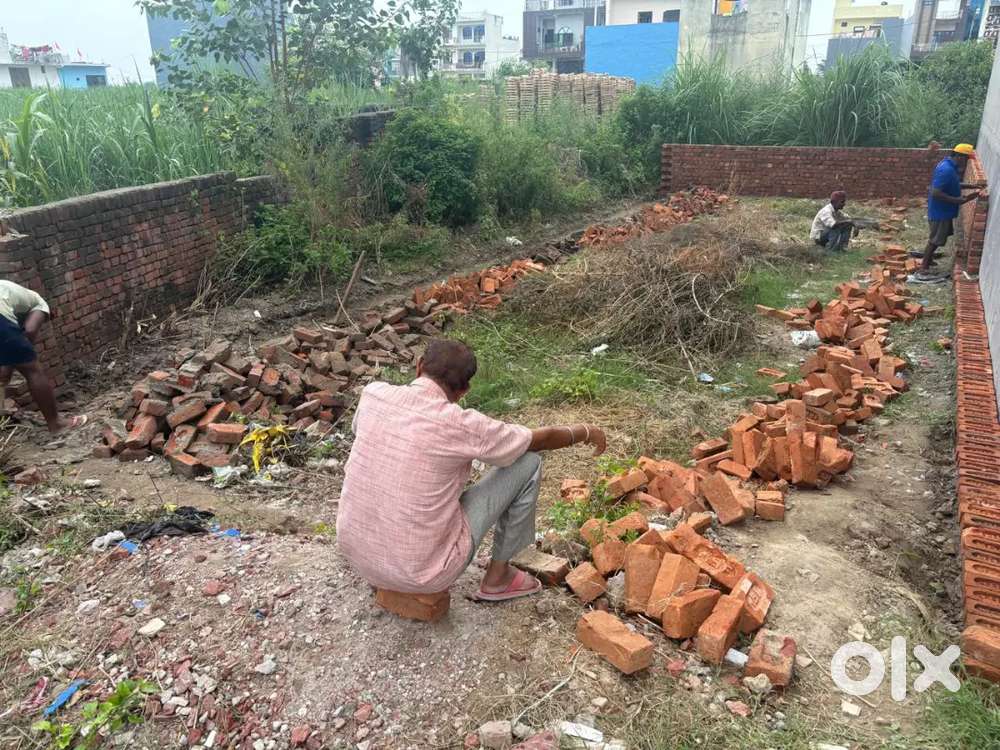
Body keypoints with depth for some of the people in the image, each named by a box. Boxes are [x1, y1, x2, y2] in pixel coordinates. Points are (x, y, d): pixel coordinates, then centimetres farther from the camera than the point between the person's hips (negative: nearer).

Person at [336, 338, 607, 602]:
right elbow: (541, 439, -1)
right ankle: (497, 576, 21)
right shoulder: (462, 425, -19)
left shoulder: (373, 394, -6)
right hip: (422, 573, -5)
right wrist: (586, 432, 20)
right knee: (528, 462, 1)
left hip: (355, 554, 5)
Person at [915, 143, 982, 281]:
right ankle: (923, 271, 3)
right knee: (935, 240, -2)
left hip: (943, 210, 10)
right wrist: (960, 200, -26)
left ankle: (927, 259, 38)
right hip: (940, 211, -10)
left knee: (936, 238, 22)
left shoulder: (949, 165, 5)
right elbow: (936, 193, -32)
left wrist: (972, 186, 12)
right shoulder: (946, 170, -27)